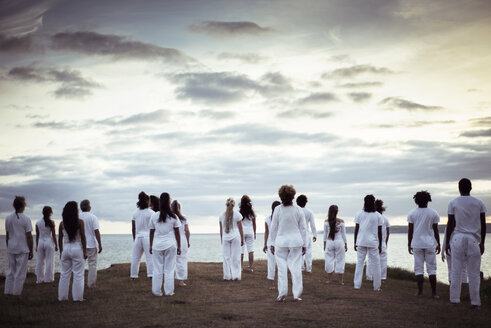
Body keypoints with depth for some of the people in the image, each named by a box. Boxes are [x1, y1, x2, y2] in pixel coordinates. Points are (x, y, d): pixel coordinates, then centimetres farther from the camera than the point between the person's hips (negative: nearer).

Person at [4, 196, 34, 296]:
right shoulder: (26, 219, -11)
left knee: (10, 272, 14)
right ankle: (16, 293, 3)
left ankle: (8, 292, 16)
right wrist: (31, 251, -2)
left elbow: (7, 235, 9)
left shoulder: (8, 218, 4)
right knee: (20, 273, 2)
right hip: (23, 250, -5)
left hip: (11, 249, 5)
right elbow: (29, 236, -10)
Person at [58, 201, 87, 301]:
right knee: (78, 275, 2)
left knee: (64, 274, 12)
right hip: (77, 249, -4)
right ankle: (77, 297, 3)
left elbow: (60, 239, 6)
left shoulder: (62, 224, 2)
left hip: (66, 249, 4)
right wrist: (85, 251, -1)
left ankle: (62, 297, 15)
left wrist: (61, 251, 16)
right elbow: (83, 238, -8)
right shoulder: (80, 222, -8)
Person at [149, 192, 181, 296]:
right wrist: (179, 246, 8)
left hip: (157, 245, 1)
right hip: (170, 245, -1)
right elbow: (177, 233, 0)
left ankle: (156, 291, 11)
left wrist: (151, 246, 15)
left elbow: (151, 232, 5)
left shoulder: (154, 216, -1)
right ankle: (169, 291, 8)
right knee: (169, 270, 5)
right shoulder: (173, 217, -3)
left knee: (157, 270, 7)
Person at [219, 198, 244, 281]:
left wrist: (221, 240, 16)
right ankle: (236, 275, 2)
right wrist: (242, 239, 8)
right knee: (235, 257, 3)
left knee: (226, 257, 6)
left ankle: (227, 276, 6)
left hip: (225, 237, 2)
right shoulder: (237, 214, -2)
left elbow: (221, 229, 8)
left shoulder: (222, 215, 3)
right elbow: (240, 228, 1)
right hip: (235, 237, -2)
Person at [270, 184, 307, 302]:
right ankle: (296, 295, 7)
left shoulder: (278, 210, -6)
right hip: (296, 242, 1)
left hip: (281, 242, -1)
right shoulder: (298, 210, -3)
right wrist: (304, 244, 10)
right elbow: (303, 229, 3)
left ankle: (282, 294, 4)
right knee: (296, 268, 5)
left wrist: (272, 243, 8)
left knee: (282, 268, 5)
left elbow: (273, 228, -1)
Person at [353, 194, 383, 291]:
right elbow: (379, 232, 0)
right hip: (373, 243, -1)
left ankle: (357, 285, 5)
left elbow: (356, 229, 2)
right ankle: (376, 287, 7)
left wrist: (355, 243, 8)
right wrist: (380, 245, 7)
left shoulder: (359, 214, 2)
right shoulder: (378, 216, -1)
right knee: (375, 264, 5)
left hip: (361, 242, 1)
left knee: (359, 263, 7)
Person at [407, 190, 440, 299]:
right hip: (430, 244, 0)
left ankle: (420, 292, 1)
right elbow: (435, 230, 1)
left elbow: (410, 230, 1)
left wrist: (409, 244, 8)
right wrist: (438, 244, 8)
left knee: (418, 268, 4)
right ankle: (434, 293, 1)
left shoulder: (412, 213, 1)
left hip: (417, 244, 0)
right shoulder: (433, 213, 0)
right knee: (431, 268, 3)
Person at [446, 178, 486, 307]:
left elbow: (450, 224, 0)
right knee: (474, 272, 4)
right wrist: (482, 243, 13)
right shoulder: (479, 203, 6)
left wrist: (447, 242, 6)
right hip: (473, 239, 1)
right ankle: (475, 301, 3)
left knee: (456, 271, 3)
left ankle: (454, 299, 2)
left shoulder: (453, 203, 1)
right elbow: (483, 225, 6)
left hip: (457, 238, 0)